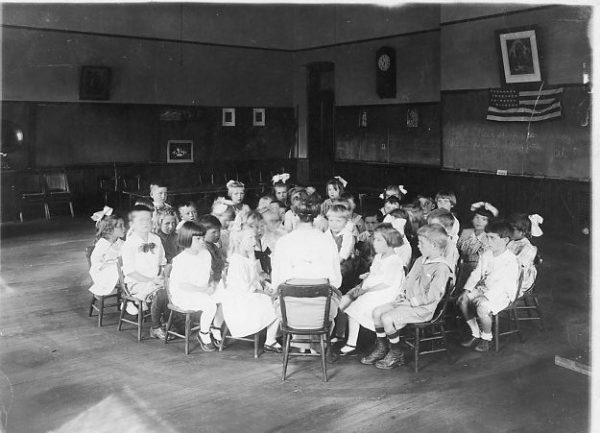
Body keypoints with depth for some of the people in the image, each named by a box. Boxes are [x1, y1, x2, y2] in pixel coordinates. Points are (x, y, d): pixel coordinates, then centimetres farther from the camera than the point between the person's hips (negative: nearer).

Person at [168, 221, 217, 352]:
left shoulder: (206, 254, 8)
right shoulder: (180, 260, -16)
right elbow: (182, 285, -21)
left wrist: (211, 285, -3)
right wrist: (205, 290, -22)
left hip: (202, 291, 7)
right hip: (182, 295, -7)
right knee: (211, 304, -29)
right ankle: (203, 334, -6)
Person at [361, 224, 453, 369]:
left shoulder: (441, 268, -19)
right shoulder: (420, 261, 12)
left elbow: (432, 296, -24)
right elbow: (408, 279, 23)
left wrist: (413, 301, -19)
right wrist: (402, 293, 6)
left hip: (423, 308, -9)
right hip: (408, 301, 10)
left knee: (387, 318, -23)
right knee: (377, 311, 0)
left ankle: (396, 354, -3)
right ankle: (381, 348, 12)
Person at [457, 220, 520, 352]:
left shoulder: (511, 261, -18)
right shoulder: (486, 255, 6)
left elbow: (503, 284, -25)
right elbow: (476, 273, 7)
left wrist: (486, 297, -30)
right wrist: (467, 290, -7)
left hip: (502, 294, -8)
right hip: (483, 289, 8)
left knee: (482, 307, -32)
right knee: (462, 300, -11)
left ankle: (486, 338, -3)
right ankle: (476, 334, 5)